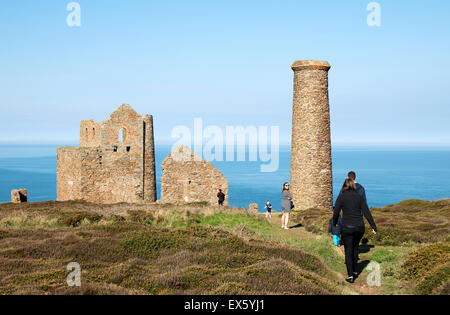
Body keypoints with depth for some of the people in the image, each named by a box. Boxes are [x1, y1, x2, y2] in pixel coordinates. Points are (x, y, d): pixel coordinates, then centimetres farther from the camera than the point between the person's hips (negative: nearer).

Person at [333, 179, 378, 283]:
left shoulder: (341, 197, -5)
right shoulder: (359, 197, 4)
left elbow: (336, 212, -5)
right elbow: (367, 213, -2)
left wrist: (334, 223, 14)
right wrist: (374, 227, -2)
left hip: (347, 227, -3)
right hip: (360, 227, 3)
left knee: (348, 251, 7)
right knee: (355, 248, 25)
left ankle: (350, 276, 3)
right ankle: (355, 271, 30)